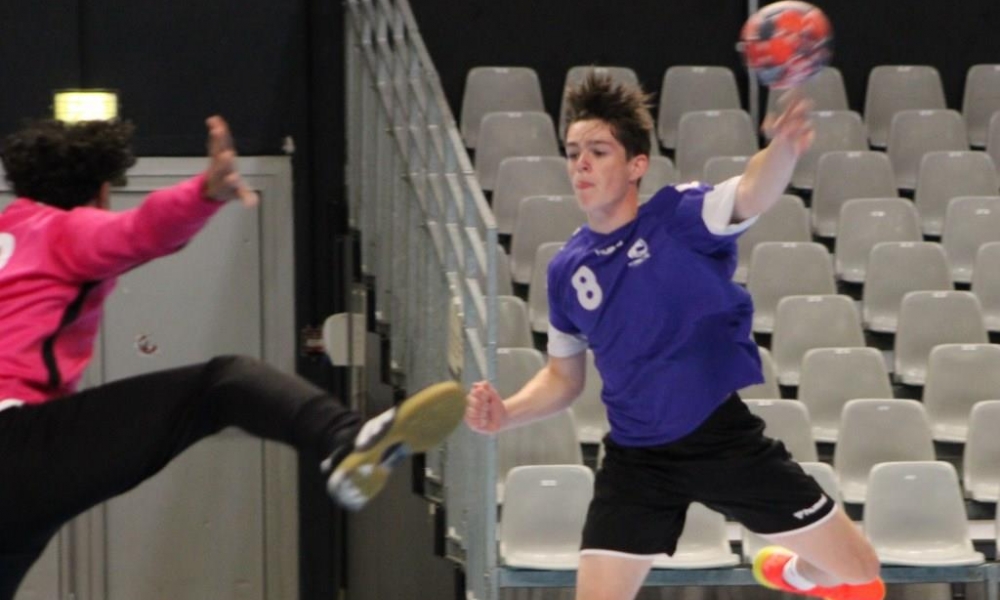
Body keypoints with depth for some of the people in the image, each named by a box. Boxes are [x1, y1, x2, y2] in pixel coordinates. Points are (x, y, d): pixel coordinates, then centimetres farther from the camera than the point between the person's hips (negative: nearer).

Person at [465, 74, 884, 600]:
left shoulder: (681, 216, -11)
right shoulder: (567, 270, 2)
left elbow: (753, 194, -34)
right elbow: (564, 375, 16)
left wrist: (783, 146, -58)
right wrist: (505, 413, -5)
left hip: (727, 438, -2)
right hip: (637, 461, 3)